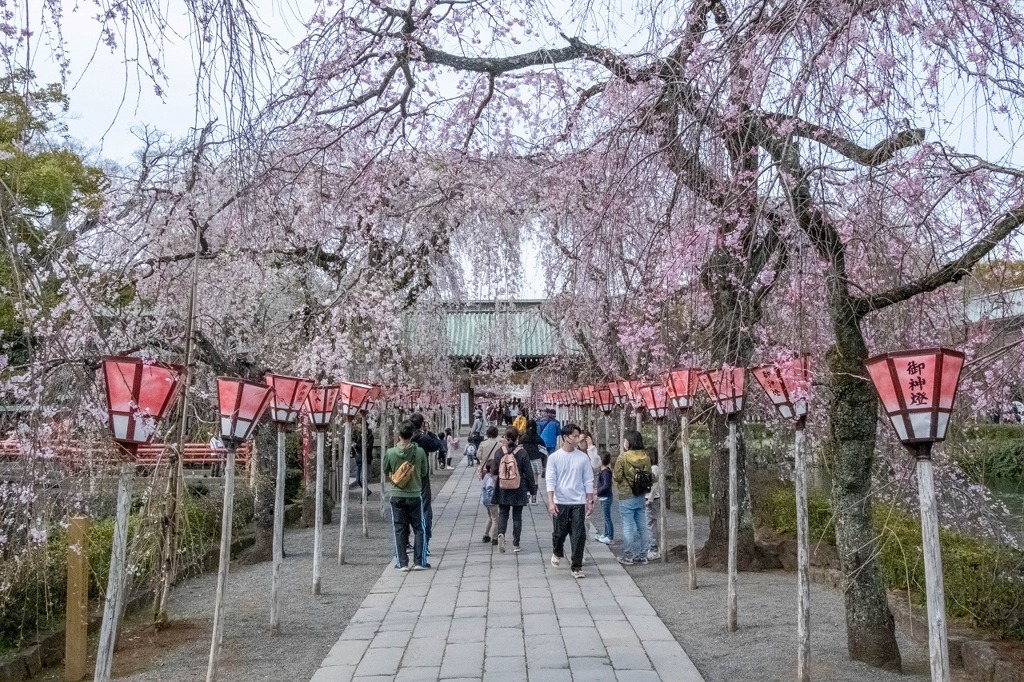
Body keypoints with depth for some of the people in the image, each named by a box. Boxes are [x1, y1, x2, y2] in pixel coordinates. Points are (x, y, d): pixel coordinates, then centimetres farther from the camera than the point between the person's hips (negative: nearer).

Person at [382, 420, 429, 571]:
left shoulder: (390, 453, -9)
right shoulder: (419, 452, -10)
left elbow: (386, 475, 4)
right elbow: (424, 472, 3)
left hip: (397, 495, 1)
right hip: (415, 495, -1)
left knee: (400, 530, 8)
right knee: (419, 529, 9)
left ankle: (402, 563, 8)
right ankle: (419, 562, 6)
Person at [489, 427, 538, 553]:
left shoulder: (499, 452, -6)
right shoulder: (522, 453, -10)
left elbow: (493, 471, 0)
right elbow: (528, 473, -6)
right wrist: (533, 491, 1)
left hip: (503, 491, 1)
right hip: (518, 491, -1)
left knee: (503, 513, 13)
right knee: (517, 516, 9)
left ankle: (501, 533, -14)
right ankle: (516, 544, 11)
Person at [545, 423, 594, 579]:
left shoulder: (583, 457, 1)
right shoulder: (554, 457, -2)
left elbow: (588, 481, 5)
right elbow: (550, 480, -4)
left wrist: (589, 501, 3)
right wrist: (551, 502, -12)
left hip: (579, 502, 1)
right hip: (560, 502, -1)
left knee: (579, 535, -4)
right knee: (560, 532, 12)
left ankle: (576, 566, 6)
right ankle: (557, 552, 43)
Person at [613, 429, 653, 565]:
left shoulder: (623, 457, -15)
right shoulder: (645, 457, -1)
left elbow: (617, 477, -13)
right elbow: (649, 475, 6)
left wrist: (613, 472, 7)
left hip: (626, 497, -5)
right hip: (641, 496, 5)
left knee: (628, 527, 2)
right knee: (642, 526, 11)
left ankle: (628, 556, 8)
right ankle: (642, 555, 18)